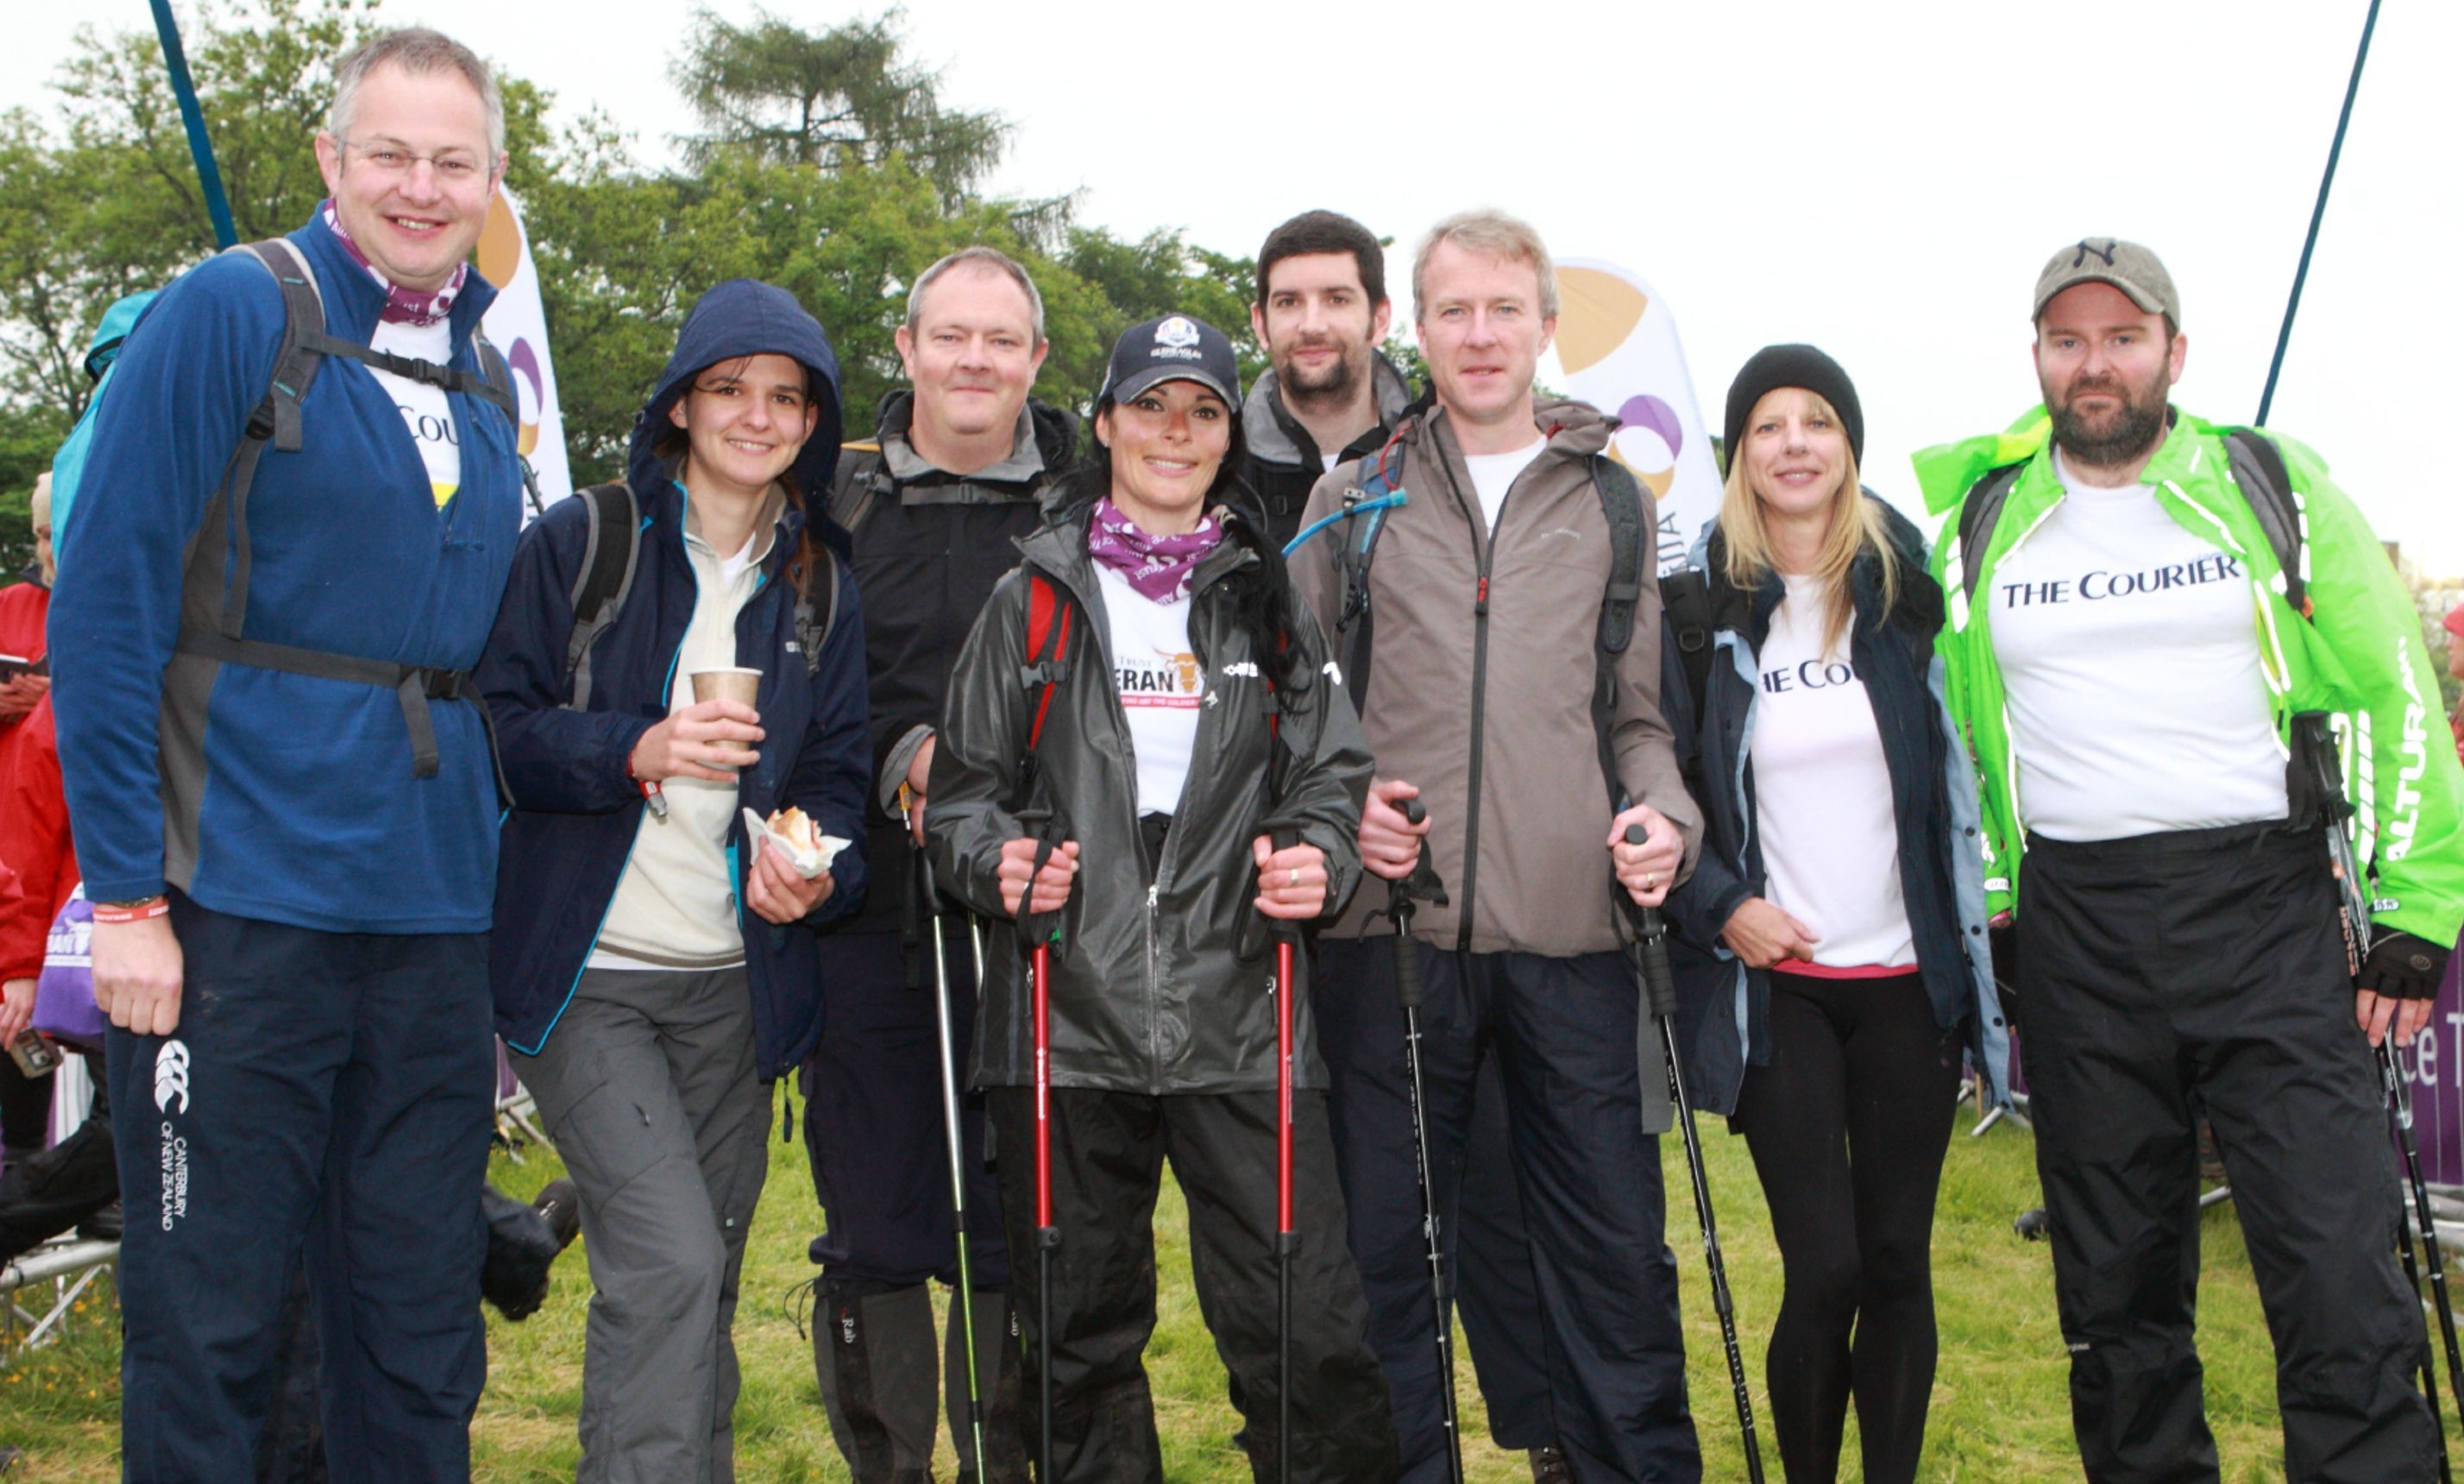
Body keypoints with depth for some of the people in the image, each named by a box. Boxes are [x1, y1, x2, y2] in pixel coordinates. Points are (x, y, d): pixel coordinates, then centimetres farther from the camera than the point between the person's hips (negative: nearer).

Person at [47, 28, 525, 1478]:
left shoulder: (483, 376, 14)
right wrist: (126, 893, -14)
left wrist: (488, 890, 14)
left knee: (422, 1335, 12)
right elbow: (106, 609, -10)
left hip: (432, 916, 6)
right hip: (239, 906, -5)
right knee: (208, 1324, 3)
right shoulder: (230, 314, -5)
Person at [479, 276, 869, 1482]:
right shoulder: (579, 542, -1)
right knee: (670, 1262, -16)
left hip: (734, 979, 4)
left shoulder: (820, 585, 12)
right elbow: (499, 724, -6)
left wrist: (818, 866, -10)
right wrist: (638, 752, -22)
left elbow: (837, 770, 11)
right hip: (584, 974, -4)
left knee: (703, 1289, 10)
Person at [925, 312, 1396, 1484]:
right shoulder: (1034, 596, 11)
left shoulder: (1269, 601, 14)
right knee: (1080, 1330, 9)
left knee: (1304, 1324, -5)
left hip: (1238, 1017, 0)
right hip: (1067, 1015, 0)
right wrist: (999, 861, -11)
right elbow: (965, 785, 10)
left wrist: (1317, 859, -11)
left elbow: (1332, 773, 10)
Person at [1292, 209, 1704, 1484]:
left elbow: (1640, 712, 17)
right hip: (1392, 930, 0)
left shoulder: (1613, 503, 15)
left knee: (1615, 1248, 5)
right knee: (1386, 1244, 8)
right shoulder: (1349, 500, 11)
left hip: (1572, 934, 1)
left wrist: (1662, 811, -2)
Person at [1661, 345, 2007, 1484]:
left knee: (1898, 1260, 7)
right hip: (1777, 981, -2)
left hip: (1910, 978, 2)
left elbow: (1965, 766, 11)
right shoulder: (1701, 604, -1)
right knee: (1824, 1270, -6)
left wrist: (1979, 934, 5)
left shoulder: (1908, 587, 4)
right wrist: (1720, 905, -8)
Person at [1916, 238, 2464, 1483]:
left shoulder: (2271, 485, 4)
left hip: (2268, 913, -2)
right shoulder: (1980, 519, 9)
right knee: (2115, 1286, 9)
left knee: (2340, 1276, -7)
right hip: (2077, 934, 2)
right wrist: (1980, 916, 12)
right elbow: (1947, 725, 17)